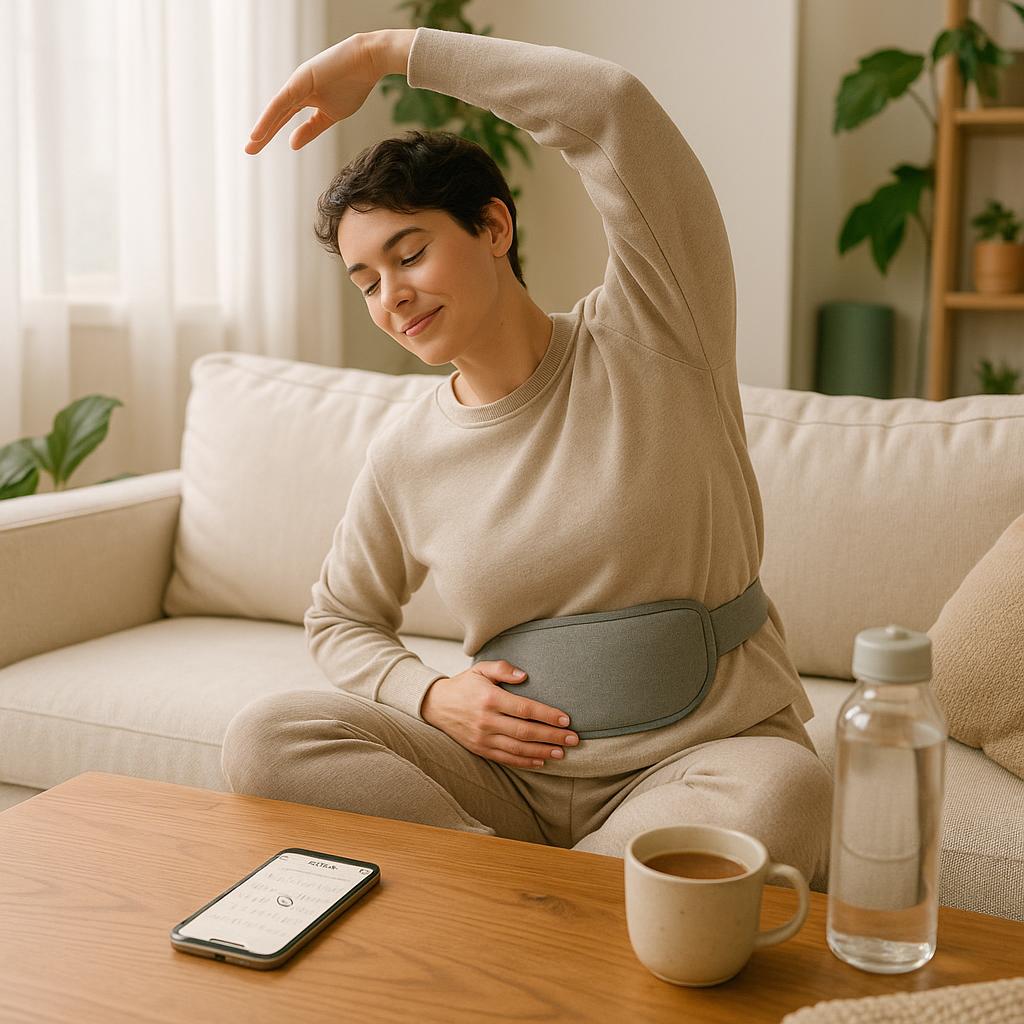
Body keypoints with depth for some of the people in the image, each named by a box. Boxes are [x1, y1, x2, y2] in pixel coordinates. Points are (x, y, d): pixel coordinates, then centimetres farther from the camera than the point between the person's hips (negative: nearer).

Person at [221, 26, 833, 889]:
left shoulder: (650, 340, -6)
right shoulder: (404, 460, 3)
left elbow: (613, 105, -20)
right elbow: (340, 620, 19)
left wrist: (385, 53, -12)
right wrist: (431, 696, -5)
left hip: (706, 749, -2)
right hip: (514, 769, 3)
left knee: (779, 792, -37)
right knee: (264, 738, -15)